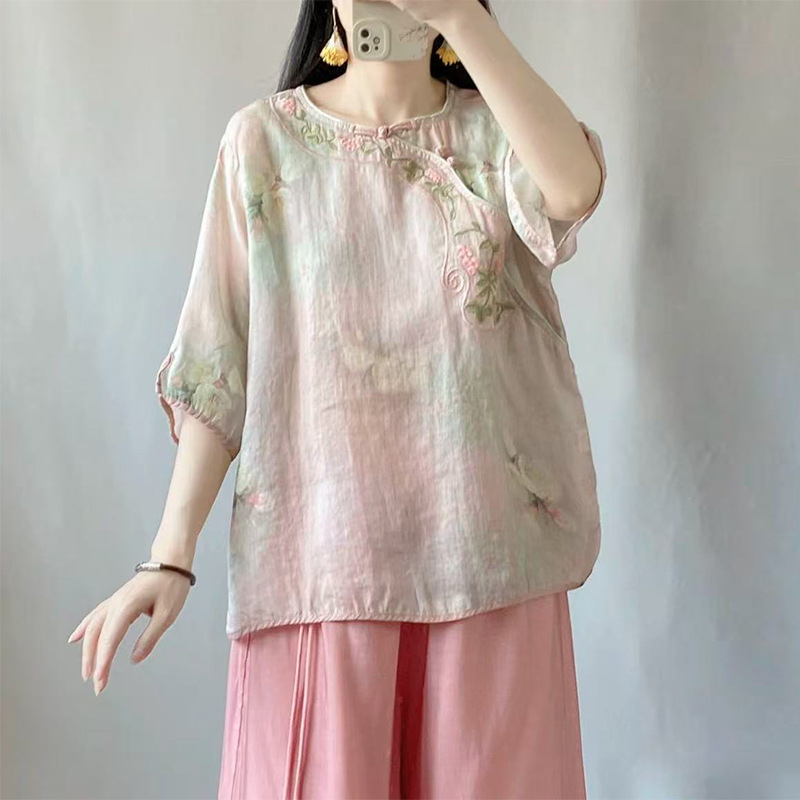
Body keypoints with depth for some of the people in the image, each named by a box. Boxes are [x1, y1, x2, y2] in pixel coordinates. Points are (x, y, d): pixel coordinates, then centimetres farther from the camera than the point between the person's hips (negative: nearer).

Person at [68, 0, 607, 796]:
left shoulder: (494, 134, 5)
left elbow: (575, 190, -20)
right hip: (324, 554, -1)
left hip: (488, 549, 1)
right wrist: (170, 555, -6)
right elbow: (217, 363, 0)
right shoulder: (264, 139, 2)